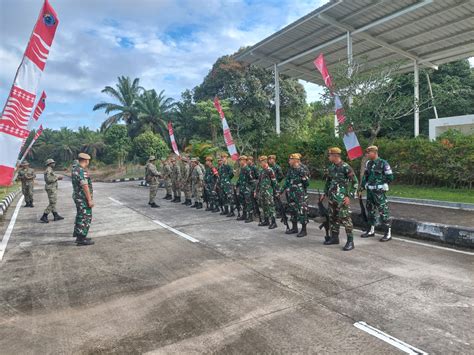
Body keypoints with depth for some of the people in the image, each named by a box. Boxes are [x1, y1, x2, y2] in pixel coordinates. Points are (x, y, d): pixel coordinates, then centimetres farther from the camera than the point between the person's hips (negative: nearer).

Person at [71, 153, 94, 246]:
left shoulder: (75, 169, 11)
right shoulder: (82, 171, -21)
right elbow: (85, 187, -24)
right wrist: (90, 200, -21)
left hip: (77, 197, 10)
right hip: (83, 198, -10)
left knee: (80, 217, 18)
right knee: (85, 218, -3)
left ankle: (79, 236, 27)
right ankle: (81, 239, 2)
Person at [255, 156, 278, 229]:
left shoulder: (270, 171, -9)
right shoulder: (261, 171, 14)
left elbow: (274, 182, -10)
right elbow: (259, 182, 20)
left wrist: (276, 191, -11)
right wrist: (256, 191, 18)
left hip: (268, 192, -8)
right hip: (261, 192, 8)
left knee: (270, 207, -8)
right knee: (263, 207, 12)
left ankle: (273, 222, -4)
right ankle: (266, 221, 23)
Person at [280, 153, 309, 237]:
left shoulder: (302, 170, -11)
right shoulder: (290, 170, 10)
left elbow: (307, 183, -10)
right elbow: (286, 182, 16)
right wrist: (281, 191, 15)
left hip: (300, 195, -8)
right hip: (291, 195, 8)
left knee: (302, 211, -4)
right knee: (292, 211, 14)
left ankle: (304, 230, 5)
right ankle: (294, 228, 27)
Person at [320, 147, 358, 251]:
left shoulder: (346, 167, -13)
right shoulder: (331, 167, 9)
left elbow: (355, 182, -12)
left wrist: (349, 196, -16)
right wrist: (325, 193, 17)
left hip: (342, 198, -7)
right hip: (332, 197, 8)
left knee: (345, 218, -7)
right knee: (333, 218, 13)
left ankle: (350, 241, 0)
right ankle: (334, 237, 24)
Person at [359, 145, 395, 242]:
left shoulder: (383, 163, -11)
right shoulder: (368, 163, 9)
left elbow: (390, 177, -9)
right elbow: (365, 177, 14)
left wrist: (381, 185, -1)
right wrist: (361, 189, 12)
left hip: (379, 191, -7)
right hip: (369, 190, 7)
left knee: (383, 211, -5)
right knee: (370, 210, 15)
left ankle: (388, 233, 4)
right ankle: (371, 230, 28)